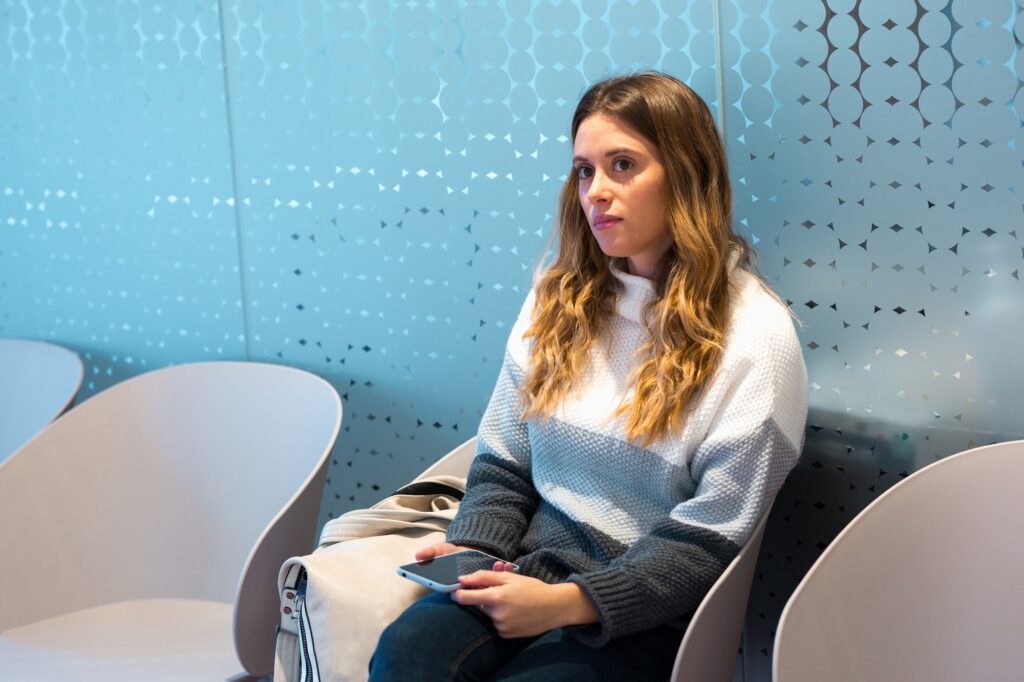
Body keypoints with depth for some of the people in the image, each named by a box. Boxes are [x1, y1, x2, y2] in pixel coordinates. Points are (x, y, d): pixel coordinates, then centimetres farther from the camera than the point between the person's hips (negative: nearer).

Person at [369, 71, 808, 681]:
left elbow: (709, 536, -10)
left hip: (643, 611, -4)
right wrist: (474, 550, -5)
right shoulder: (560, 297, 10)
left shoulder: (756, 336, -8)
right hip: (532, 568, 4)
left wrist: (570, 603, -19)